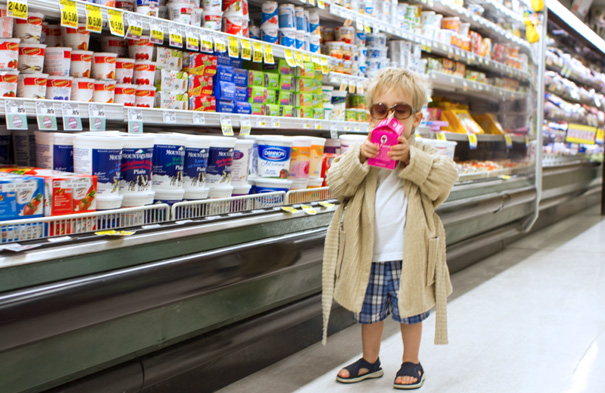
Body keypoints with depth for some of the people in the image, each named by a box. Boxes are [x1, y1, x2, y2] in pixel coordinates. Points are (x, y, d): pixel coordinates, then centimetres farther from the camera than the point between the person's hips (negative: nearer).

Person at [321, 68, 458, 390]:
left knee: (410, 310, 13)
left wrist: (411, 159, -27)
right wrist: (359, 159, -24)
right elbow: (335, 185, -9)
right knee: (369, 312, 17)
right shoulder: (360, 152, 1)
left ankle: (411, 362, 33)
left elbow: (444, 180, -18)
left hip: (408, 255, -2)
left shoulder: (424, 156, -2)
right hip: (368, 254, 2)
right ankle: (370, 361, 37)